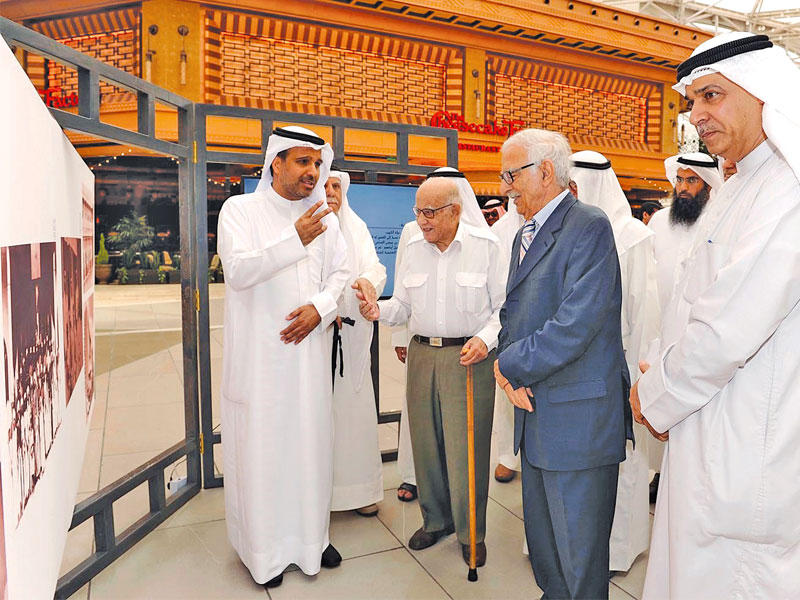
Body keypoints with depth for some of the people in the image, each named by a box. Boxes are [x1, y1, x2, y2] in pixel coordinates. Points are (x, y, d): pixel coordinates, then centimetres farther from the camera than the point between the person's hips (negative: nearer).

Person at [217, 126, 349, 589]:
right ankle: (264, 548, 21)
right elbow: (238, 272, -15)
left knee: (311, 439, 10)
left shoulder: (323, 214, 9)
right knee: (261, 445, 3)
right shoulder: (241, 209, -2)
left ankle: (311, 534, 28)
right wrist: (295, 239, -25)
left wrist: (320, 307, -8)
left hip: (309, 347, 4)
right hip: (259, 351, -3)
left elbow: (341, 271, 11)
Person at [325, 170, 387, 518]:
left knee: (354, 407, 7)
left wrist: (368, 280, -24)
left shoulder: (356, 228, 12)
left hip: (351, 335, 3)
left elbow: (374, 266, -1)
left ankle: (357, 487, 21)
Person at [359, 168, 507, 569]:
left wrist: (485, 339, -17)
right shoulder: (413, 248, 8)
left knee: (467, 447, 1)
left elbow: (505, 307, -2)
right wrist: (379, 310, -7)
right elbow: (404, 305, 12)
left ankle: (471, 532, 22)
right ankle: (435, 519, 33)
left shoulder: (487, 247, -5)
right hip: (421, 353, 4)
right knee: (426, 442, 12)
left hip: (469, 357, -4)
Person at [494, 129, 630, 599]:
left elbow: (575, 325, -25)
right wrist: (512, 371, -4)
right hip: (536, 407, 9)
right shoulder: (525, 234, 14)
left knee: (579, 552, 8)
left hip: (579, 417, -8)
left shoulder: (590, 227, -15)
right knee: (542, 536, 23)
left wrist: (510, 366, -13)